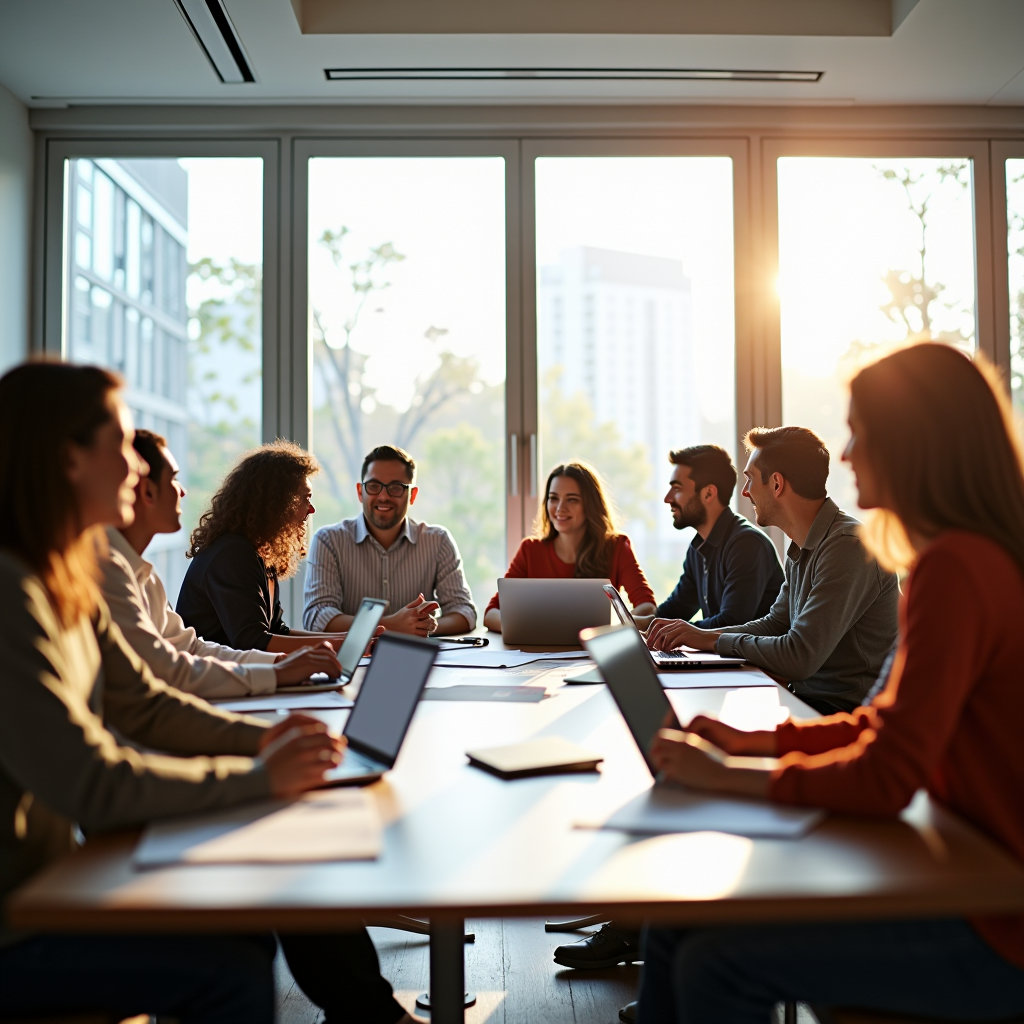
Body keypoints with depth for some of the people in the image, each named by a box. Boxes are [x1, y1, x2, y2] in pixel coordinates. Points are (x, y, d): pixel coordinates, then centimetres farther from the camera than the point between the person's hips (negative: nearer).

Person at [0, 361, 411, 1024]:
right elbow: (91, 785, -27)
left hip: (55, 875, 9)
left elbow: (144, 704, 10)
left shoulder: (68, 588, 6)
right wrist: (259, 776, -20)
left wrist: (261, 739, -4)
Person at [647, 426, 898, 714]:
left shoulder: (847, 547, -21)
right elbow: (774, 624, 17)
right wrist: (699, 635, 4)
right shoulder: (802, 549, 10)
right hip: (805, 696, 8)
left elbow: (799, 657, -25)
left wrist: (713, 640, -12)